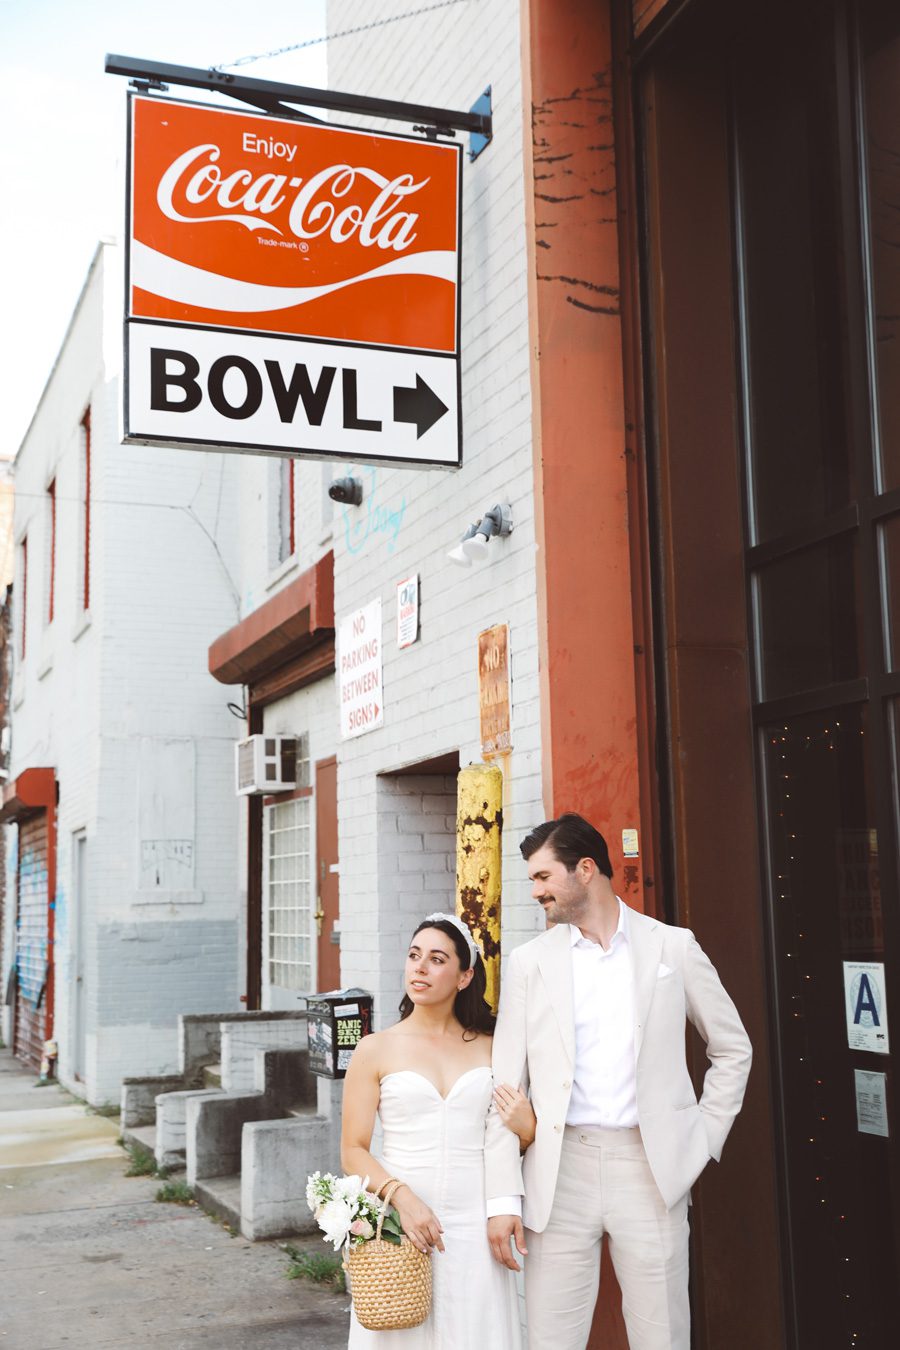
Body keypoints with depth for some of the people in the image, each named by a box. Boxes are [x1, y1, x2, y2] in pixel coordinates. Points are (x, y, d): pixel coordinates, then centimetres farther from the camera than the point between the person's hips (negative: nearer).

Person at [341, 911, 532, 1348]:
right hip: (399, 1225, -1)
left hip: (473, 1230, 2)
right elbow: (353, 1151, -1)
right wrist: (402, 1197, -17)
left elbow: (522, 1140, 16)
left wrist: (525, 1130, -6)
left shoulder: (491, 1048, 6)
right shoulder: (375, 1050, 1)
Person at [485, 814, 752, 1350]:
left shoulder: (673, 947, 5)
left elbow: (733, 1049, 15)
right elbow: (507, 1086, 4)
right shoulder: (530, 962, 6)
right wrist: (502, 1197, -3)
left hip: (652, 1169, 0)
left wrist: (705, 1140, 6)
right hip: (562, 1170, 1)